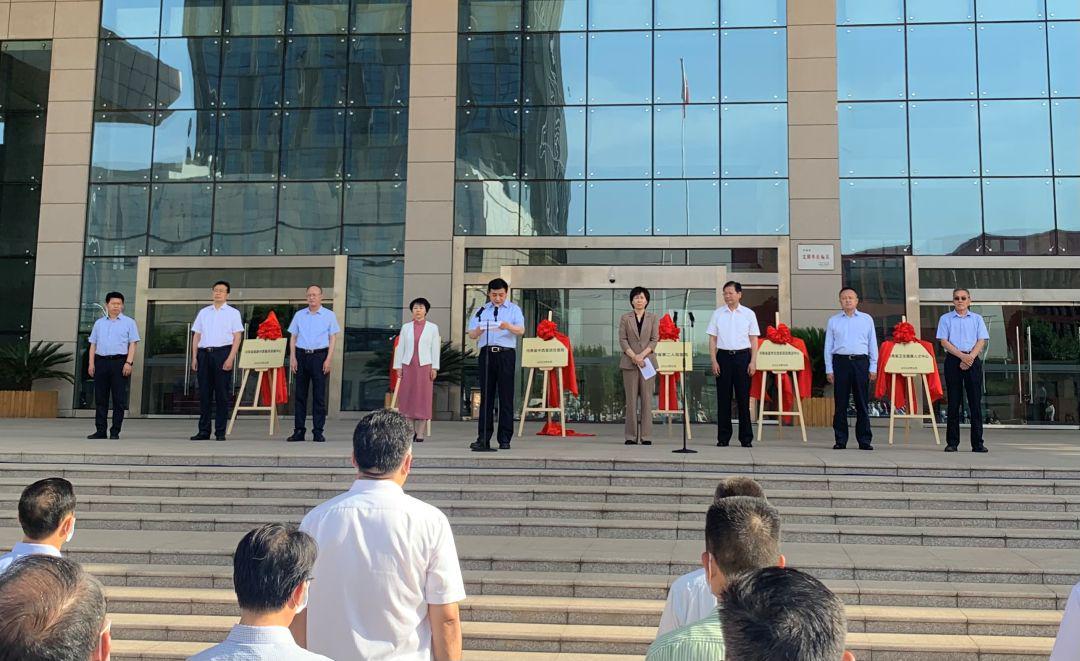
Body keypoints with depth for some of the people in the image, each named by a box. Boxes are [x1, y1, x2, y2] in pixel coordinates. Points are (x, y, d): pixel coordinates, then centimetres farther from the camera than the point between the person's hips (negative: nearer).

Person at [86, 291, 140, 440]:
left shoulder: (129, 322, 7)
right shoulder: (99, 323, 18)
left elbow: (132, 344, 0)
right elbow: (93, 344, 16)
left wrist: (129, 362, -11)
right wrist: (91, 363, 5)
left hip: (120, 362, -3)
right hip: (101, 361, 3)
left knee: (119, 399, -4)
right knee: (100, 398, 3)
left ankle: (115, 431, -1)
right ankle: (100, 430, 7)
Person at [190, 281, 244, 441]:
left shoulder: (233, 313, 5)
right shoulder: (203, 312, 16)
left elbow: (237, 337, -2)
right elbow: (196, 336, 16)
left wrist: (230, 358, -12)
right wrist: (194, 357, 6)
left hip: (222, 353, -3)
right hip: (204, 354, 4)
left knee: (222, 394, -2)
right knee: (204, 393, 4)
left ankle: (220, 432, 3)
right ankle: (203, 431, 9)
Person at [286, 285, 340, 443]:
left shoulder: (329, 315, 6)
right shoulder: (299, 315, 13)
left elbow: (333, 338, 2)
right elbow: (293, 337, 12)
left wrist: (328, 359, -7)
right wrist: (292, 358, 2)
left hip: (320, 356, -2)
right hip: (301, 355, 2)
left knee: (319, 395, -2)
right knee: (300, 394, 2)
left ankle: (318, 432, 2)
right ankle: (299, 431, 7)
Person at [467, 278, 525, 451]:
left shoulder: (514, 309, 8)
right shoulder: (481, 311, 16)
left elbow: (521, 330, -8)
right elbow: (471, 335, 8)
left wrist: (508, 326, -29)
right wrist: (479, 330, -15)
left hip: (506, 354, -2)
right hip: (486, 353, 2)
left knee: (506, 397, -2)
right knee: (486, 396, 2)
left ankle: (505, 439, 3)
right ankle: (483, 439, 5)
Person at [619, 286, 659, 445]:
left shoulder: (653, 318, 9)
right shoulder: (625, 318, 8)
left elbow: (655, 339, 1)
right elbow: (622, 339, 0)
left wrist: (642, 355, -12)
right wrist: (634, 356, -12)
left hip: (647, 361, 0)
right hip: (629, 362, 0)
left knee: (647, 398, -1)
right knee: (631, 399, -1)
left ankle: (646, 436, 1)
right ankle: (631, 436, 3)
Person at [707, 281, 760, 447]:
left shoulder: (749, 314, 5)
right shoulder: (717, 314, 7)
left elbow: (754, 340, 5)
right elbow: (712, 339, 6)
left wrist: (753, 362, -3)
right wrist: (714, 361, -3)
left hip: (742, 356, -1)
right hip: (723, 356, 1)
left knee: (743, 398, 0)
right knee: (723, 398, 2)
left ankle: (746, 438, 7)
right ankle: (723, 438, 9)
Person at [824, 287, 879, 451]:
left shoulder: (867, 319, 11)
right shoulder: (833, 321, 11)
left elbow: (872, 344, 10)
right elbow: (828, 346, 9)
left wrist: (873, 368, 4)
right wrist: (829, 369, 2)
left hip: (861, 362, 0)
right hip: (840, 362, 0)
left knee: (862, 403, 0)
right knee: (840, 403, 0)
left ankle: (865, 440, 6)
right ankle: (840, 440, 7)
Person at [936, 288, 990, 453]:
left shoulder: (977, 318, 12)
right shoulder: (946, 319, 8)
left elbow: (981, 341, 4)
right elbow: (944, 341, -1)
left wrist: (970, 357, -12)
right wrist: (962, 356, -12)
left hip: (973, 360, 1)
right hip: (953, 360, -1)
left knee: (975, 401, -1)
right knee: (953, 402, 0)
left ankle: (977, 443, 2)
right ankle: (952, 442, 3)